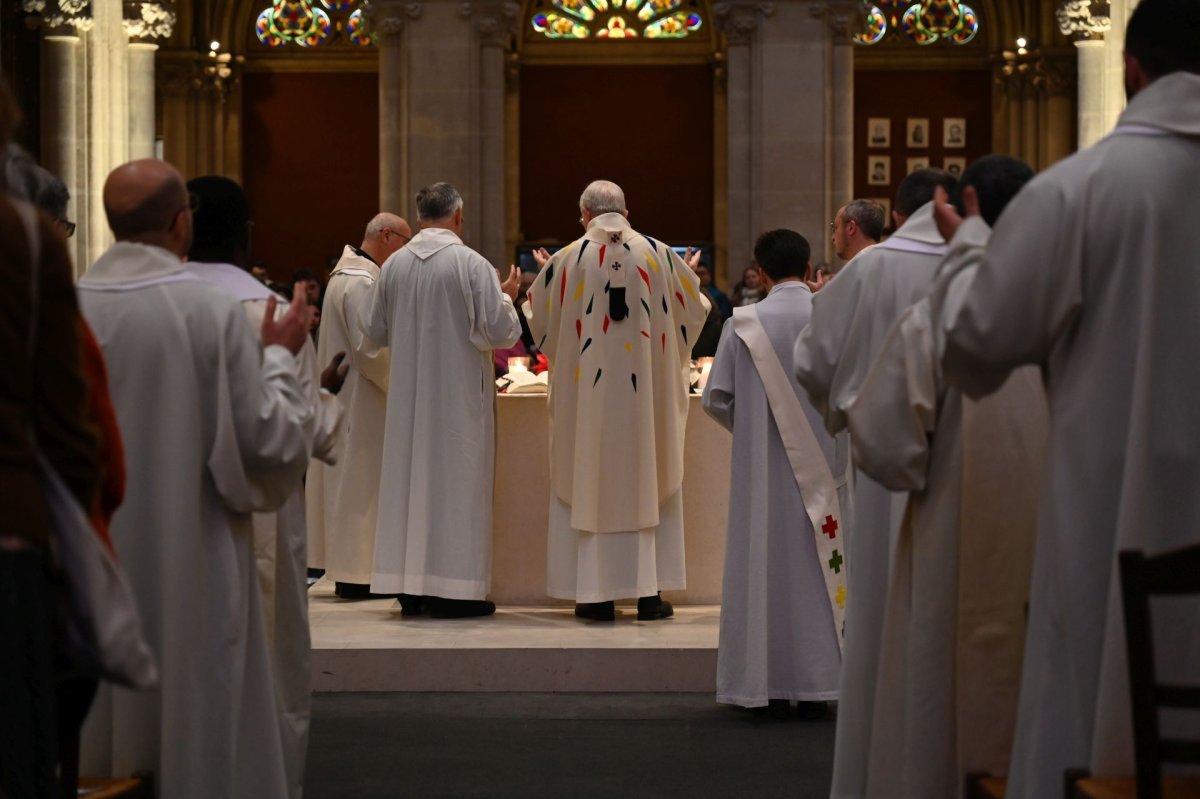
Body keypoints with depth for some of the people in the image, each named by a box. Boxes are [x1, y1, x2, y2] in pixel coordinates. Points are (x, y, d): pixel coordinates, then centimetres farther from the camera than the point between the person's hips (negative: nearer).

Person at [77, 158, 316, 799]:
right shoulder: (217, 314, -14)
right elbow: (270, 444, -10)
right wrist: (279, 357, 5)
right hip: (192, 572, -3)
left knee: (97, 738, 13)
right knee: (200, 737, 8)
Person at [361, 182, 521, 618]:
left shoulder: (393, 265, 1)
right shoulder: (471, 264, -12)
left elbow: (375, 331, 9)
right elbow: (499, 331, -13)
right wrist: (507, 296, 5)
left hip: (408, 394, 4)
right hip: (459, 395, -4)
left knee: (410, 476, 10)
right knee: (456, 480, 1)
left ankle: (409, 586, 14)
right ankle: (451, 588, 0)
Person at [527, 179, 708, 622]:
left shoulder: (568, 259, -5)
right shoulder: (658, 254, -2)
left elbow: (540, 317, 8)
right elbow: (693, 309, 10)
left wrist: (550, 274, 28)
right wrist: (688, 275, 32)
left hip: (586, 390, -1)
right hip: (647, 390, 1)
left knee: (588, 483, 6)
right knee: (649, 483, 9)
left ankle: (597, 595, 6)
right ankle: (650, 592, 9)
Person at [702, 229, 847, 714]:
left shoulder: (744, 324, -7)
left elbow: (716, 399, -2)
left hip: (764, 465, -1)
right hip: (823, 467, 1)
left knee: (767, 561, 5)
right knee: (820, 563, 8)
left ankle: (767, 680, 7)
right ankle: (819, 675, 10)